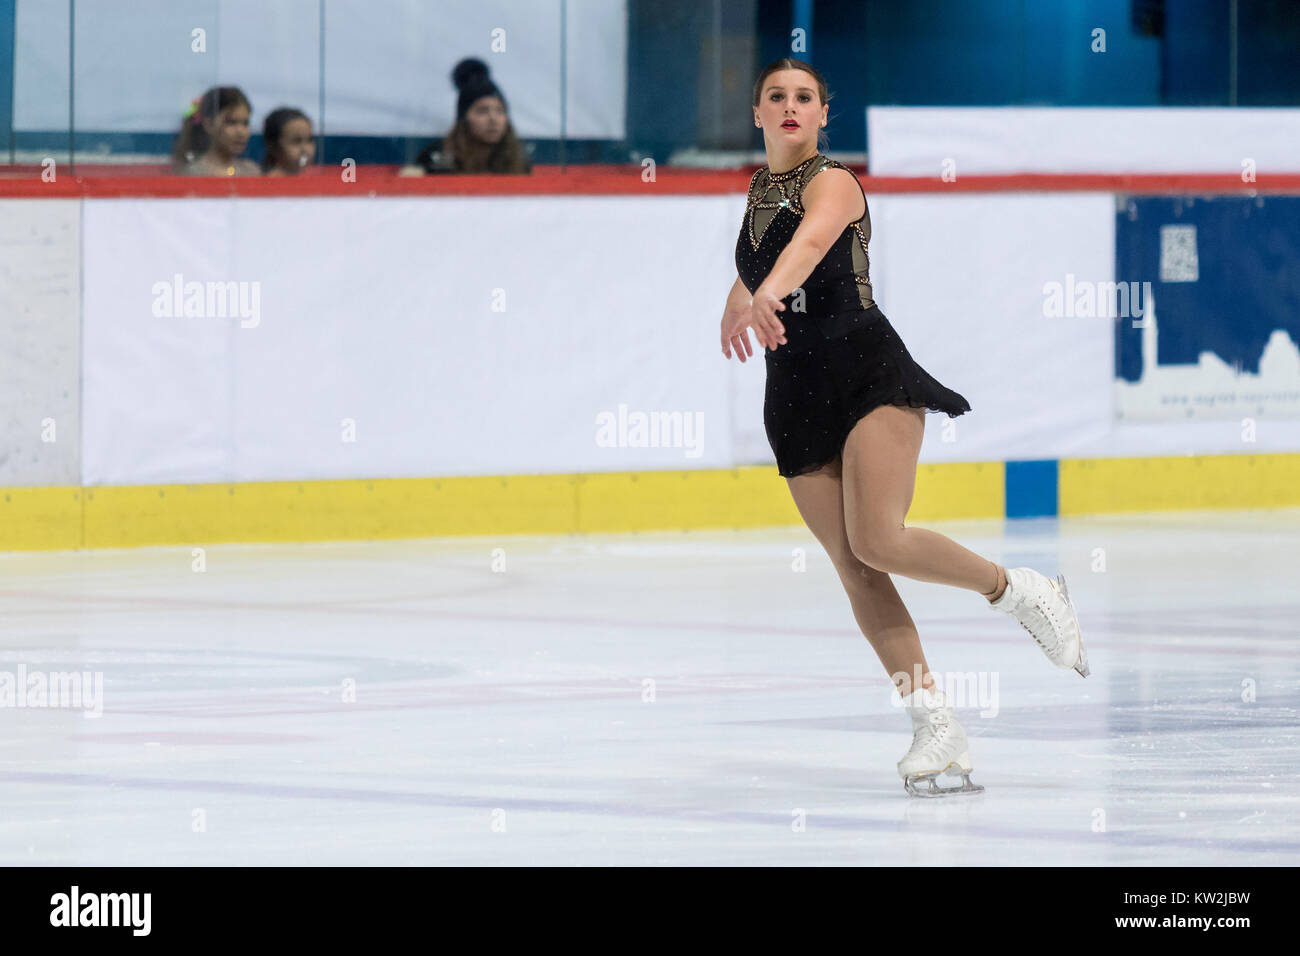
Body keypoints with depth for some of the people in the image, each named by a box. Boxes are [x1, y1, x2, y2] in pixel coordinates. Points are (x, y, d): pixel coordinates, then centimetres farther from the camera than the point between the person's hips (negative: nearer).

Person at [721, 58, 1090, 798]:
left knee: (877, 541, -23)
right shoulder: (759, 190, 14)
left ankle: (1018, 591, 2)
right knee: (855, 571, -4)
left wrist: (769, 294, -50)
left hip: (868, 370, -7)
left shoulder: (832, 182, -9)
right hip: (797, 394, 7)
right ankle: (936, 724, -2)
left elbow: (810, 240, -33)